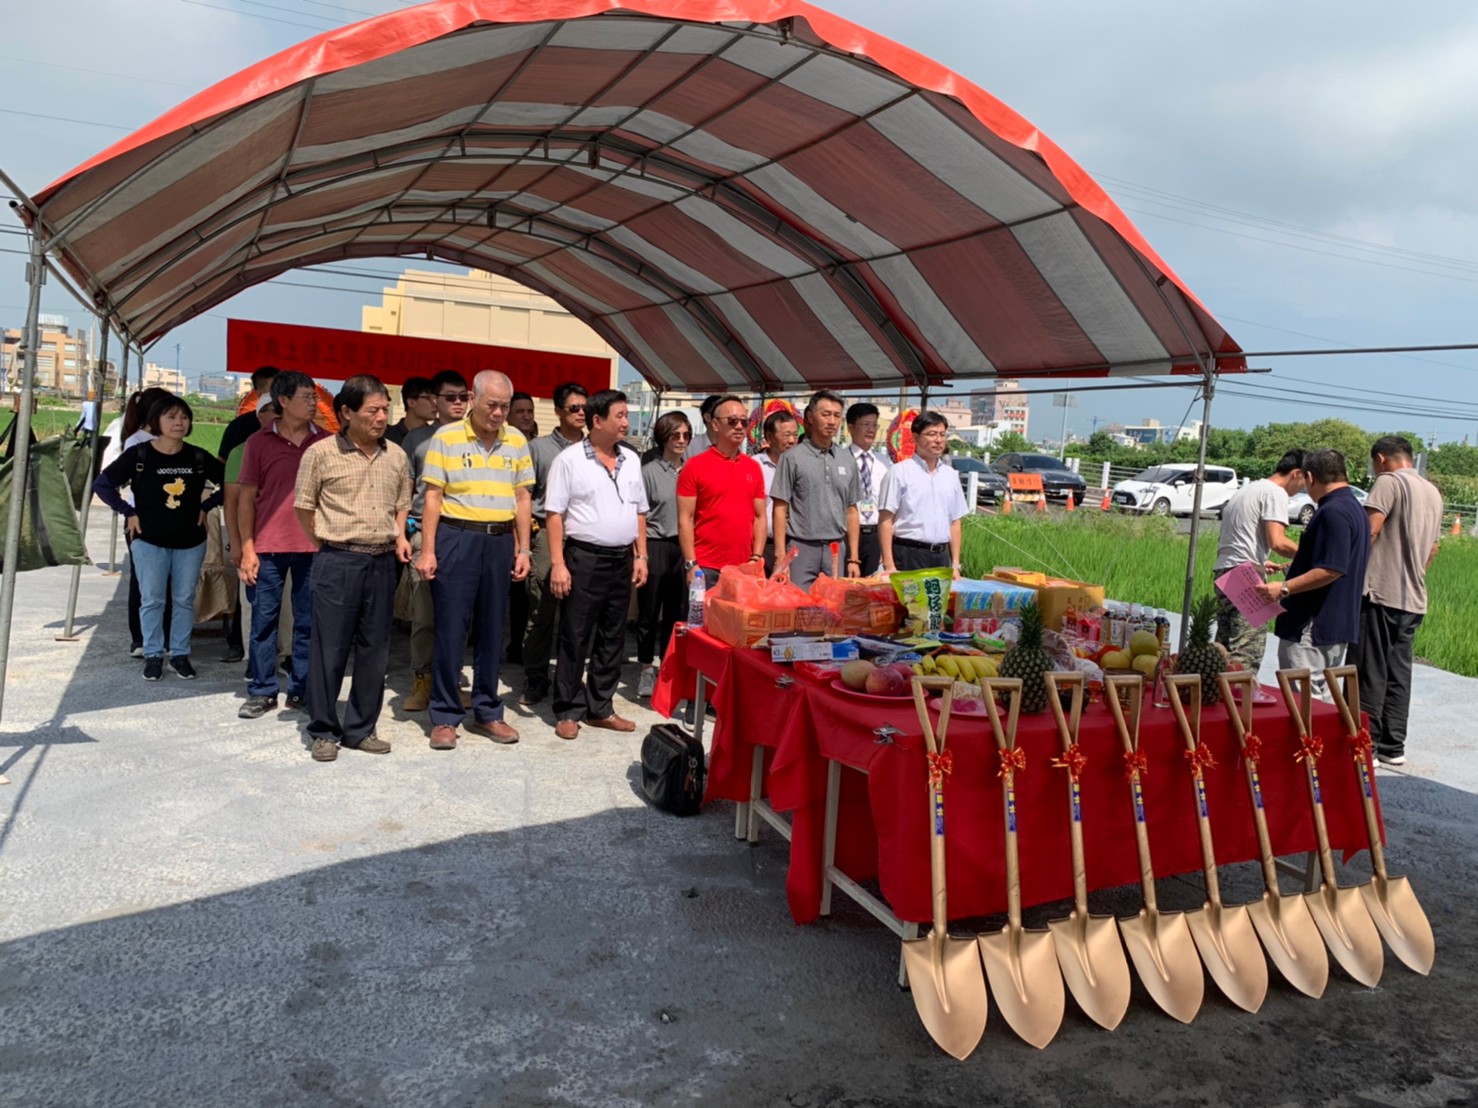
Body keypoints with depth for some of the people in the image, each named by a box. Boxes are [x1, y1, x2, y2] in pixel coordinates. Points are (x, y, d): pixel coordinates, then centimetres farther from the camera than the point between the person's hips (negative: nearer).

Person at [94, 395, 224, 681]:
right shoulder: (138, 455, -7)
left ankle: (180, 654, 19)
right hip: (150, 541, -2)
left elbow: (227, 483, 8)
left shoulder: (198, 457, -2)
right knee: (152, 600, 4)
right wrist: (128, 512, -6)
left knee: (184, 600, 8)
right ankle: (153, 655, 15)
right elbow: (102, 484, -1)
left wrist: (206, 506, 0)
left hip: (191, 541, 2)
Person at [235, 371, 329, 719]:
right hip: (269, 546, -1)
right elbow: (247, 498, 5)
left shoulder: (326, 442, 6)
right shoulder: (259, 443, 4)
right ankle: (262, 691, 15)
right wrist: (247, 549, -2)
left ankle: (301, 690, 16)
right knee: (264, 619, 4)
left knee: (308, 622, 6)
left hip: (315, 546, 1)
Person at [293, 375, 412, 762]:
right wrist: (326, 548, 3)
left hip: (383, 562, 4)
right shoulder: (321, 453, -5)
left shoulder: (396, 456, 8)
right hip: (337, 562, -4)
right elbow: (304, 506, 2)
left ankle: (361, 729, 21)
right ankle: (323, 731, 14)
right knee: (329, 649, 1)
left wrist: (400, 536, 6)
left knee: (374, 650, 9)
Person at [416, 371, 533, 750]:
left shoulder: (517, 441, 7)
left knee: (493, 629, 10)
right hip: (456, 538, -3)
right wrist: (427, 551, -8)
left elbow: (522, 497, 10)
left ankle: (487, 712, 21)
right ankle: (445, 716, 11)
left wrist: (523, 549, 5)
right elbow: (433, 497, -4)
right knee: (451, 629, 0)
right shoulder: (447, 437, -3)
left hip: (500, 540, 4)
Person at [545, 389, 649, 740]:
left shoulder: (631, 460, 11)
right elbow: (554, 514, -8)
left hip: (622, 560, 6)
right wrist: (557, 564, -14)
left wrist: (641, 556, 9)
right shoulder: (569, 459, -6)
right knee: (575, 639, 1)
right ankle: (568, 712, 12)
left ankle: (600, 708, 22)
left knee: (612, 639, 11)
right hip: (584, 558, -5)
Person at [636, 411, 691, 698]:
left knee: (677, 611, 9)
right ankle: (647, 669, 16)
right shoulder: (649, 472, -1)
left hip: (684, 548, 3)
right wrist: (641, 554, -7)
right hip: (656, 546, -3)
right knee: (649, 612, 4)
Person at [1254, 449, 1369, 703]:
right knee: (1322, 699, 16)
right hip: (1337, 624, 11)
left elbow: (1332, 569, -25)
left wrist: (1285, 588, -25)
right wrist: (1295, 566, 32)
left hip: (1313, 627, -11)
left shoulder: (1332, 512, -17)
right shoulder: (1354, 508, 16)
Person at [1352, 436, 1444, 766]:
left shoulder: (1389, 482, -8)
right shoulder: (1433, 492, 18)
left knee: (1370, 673, -2)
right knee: (1399, 673, 11)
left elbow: (1370, 530, -19)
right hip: (1414, 598, 8)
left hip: (1381, 593, -8)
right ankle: (1393, 747, 14)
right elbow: (1432, 548, 22)